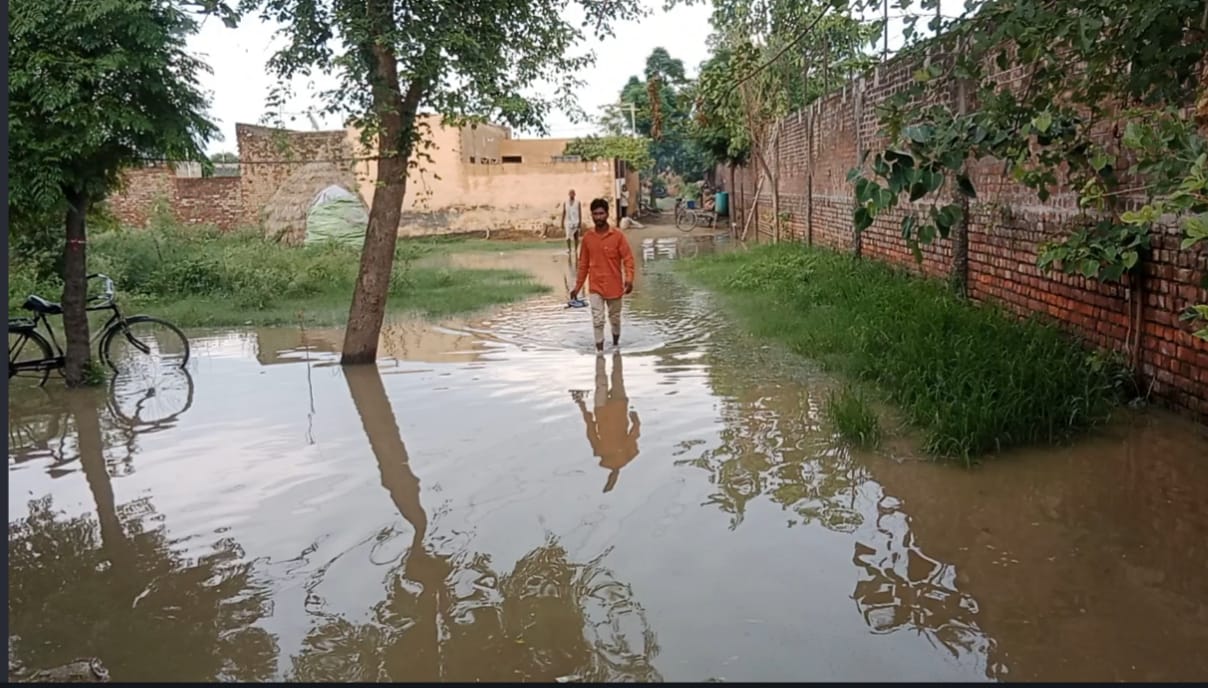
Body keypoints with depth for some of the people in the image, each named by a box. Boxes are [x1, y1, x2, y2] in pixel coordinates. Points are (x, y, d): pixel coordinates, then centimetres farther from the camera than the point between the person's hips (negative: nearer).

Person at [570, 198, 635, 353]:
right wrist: (578, 286, 8)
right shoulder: (587, 237, 0)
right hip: (595, 286, 1)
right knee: (597, 320, -7)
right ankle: (599, 352, -3)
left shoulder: (618, 235, -9)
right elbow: (583, 263, 8)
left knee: (615, 318, 16)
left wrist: (629, 279, -25)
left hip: (614, 286, -1)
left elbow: (628, 259, -10)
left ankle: (616, 344, 38)